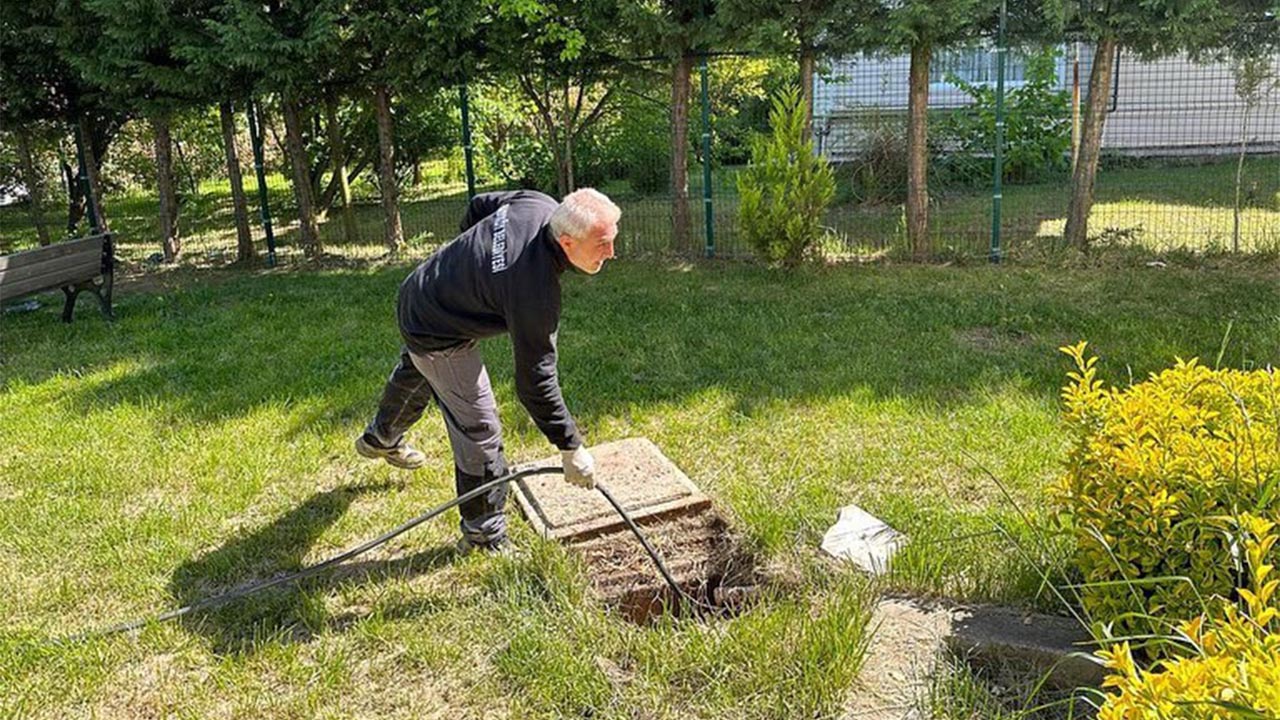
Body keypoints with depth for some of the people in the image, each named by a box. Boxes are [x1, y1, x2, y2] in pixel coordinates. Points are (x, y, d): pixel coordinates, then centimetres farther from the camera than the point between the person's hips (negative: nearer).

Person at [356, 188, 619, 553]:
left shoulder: (539, 205, -17)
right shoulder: (535, 293, -38)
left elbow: (479, 205, 4)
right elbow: (535, 382, -32)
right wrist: (572, 448, -24)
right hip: (437, 338, -10)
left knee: (414, 375, 36)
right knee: (478, 431, -1)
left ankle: (381, 438, 67)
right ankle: (484, 535, 16)